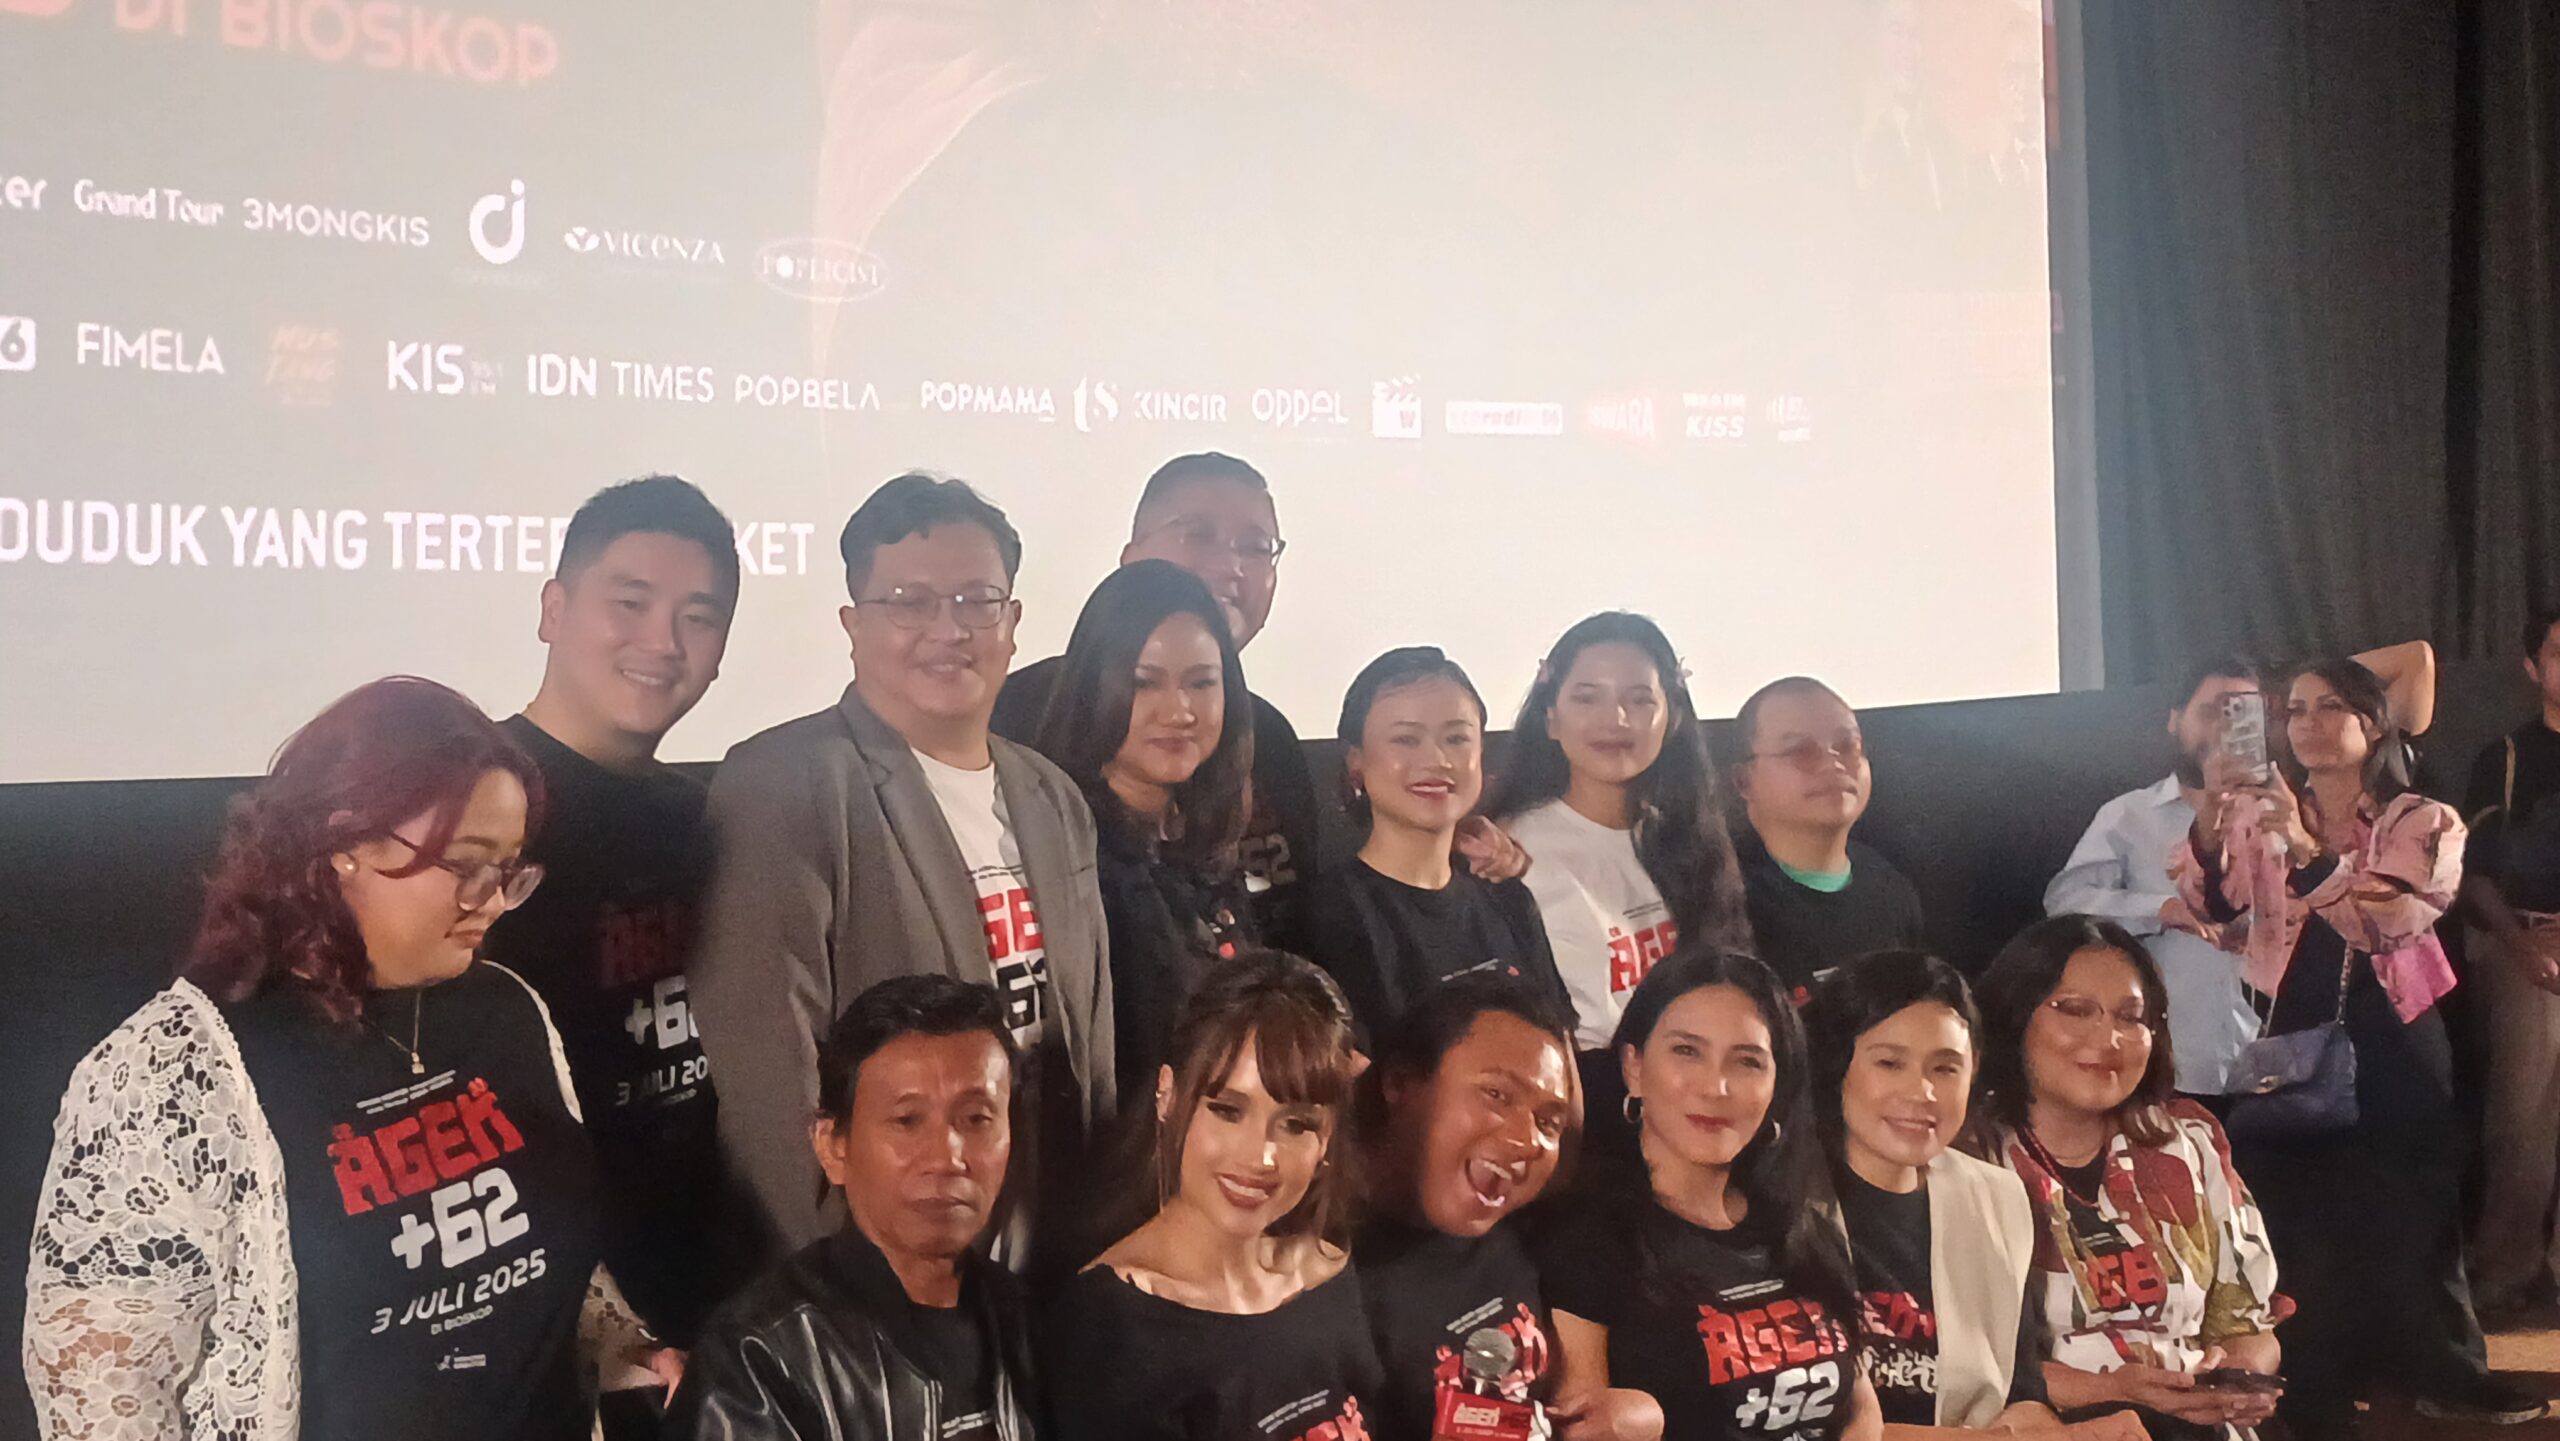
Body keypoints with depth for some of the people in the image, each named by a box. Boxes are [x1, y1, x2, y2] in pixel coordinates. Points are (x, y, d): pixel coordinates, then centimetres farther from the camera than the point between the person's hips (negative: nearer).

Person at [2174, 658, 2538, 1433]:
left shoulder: (2424, 824, -1)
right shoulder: (2258, 816, 4)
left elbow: (2388, 921, -18)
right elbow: (2212, 911, -11)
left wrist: (2304, 845, -30)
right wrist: (2210, 816, -26)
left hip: (2394, 1048, 0)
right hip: (2293, 1044, 1)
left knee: (2411, 1215, 9)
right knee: (2300, 1221, 5)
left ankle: (2443, 1371, 28)